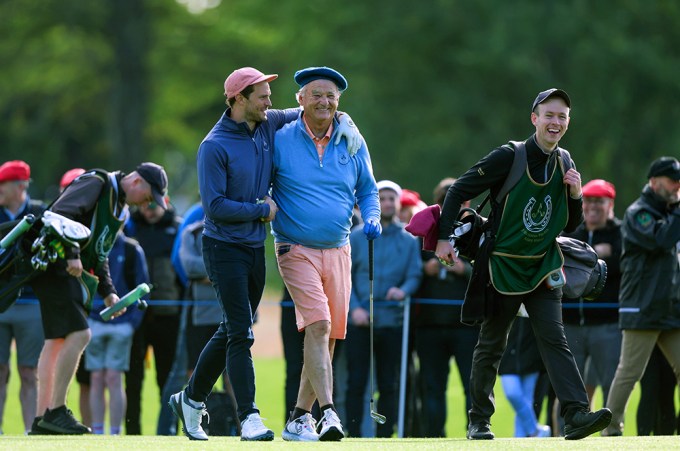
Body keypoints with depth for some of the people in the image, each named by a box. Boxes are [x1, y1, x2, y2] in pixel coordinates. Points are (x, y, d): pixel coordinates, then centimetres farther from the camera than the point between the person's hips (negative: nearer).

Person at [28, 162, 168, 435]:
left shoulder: (120, 211, 20)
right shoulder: (97, 183, -10)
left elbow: (99, 255, 24)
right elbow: (61, 212, -22)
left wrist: (107, 292, 13)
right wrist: (71, 255, -27)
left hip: (70, 273, 10)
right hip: (55, 266, -10)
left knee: (57, 340, 10)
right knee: (78, 334, -17)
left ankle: (42, 419, 14)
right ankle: (55, 411, -15)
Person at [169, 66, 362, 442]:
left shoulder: (268, 125, 4)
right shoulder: (215, 146, -16)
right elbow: (214, 206, -20)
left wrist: (343, 121, 3)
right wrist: (262, 209, -13)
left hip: (255, 247, 7)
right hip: (224, 247, -7)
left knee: (233, 331, 15)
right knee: (240, 333, -12)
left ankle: (191, 399, 30)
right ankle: (249, 418, -13)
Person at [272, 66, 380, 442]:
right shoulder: (280, 141, -2)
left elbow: (367, 190, 18)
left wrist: (371, 218, 0)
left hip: (338, 252, 5)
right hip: (297, 251, -4)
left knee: (329, 336, 5)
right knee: (318, 325, -20)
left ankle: (299, 418, 16)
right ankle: (328, 413, -26)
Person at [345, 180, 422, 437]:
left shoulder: (409, 240, 9)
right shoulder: (357, 237, 6)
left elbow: (415, 275, 3)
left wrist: (404, 290, -19)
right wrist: (354, 307, -11)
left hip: (392, 320, 1)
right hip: (360, 320, -1)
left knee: (388, 385, 3)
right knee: (356, 382, -4)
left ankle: (385, 436, 7)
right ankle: (353, 436, -1)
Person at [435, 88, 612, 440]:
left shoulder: (564, 165, 5)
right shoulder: (509, 157, -10)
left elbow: (569, 226, 13)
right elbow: (459, 190, -6)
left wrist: (575, 195, -7)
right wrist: (444, 237, -13)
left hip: (542, 268, 3)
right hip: (502, 266, -3)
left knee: (554, 338, -11)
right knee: (491, 345, 7)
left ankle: (576, 415, -23)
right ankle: (479, 421, 19)